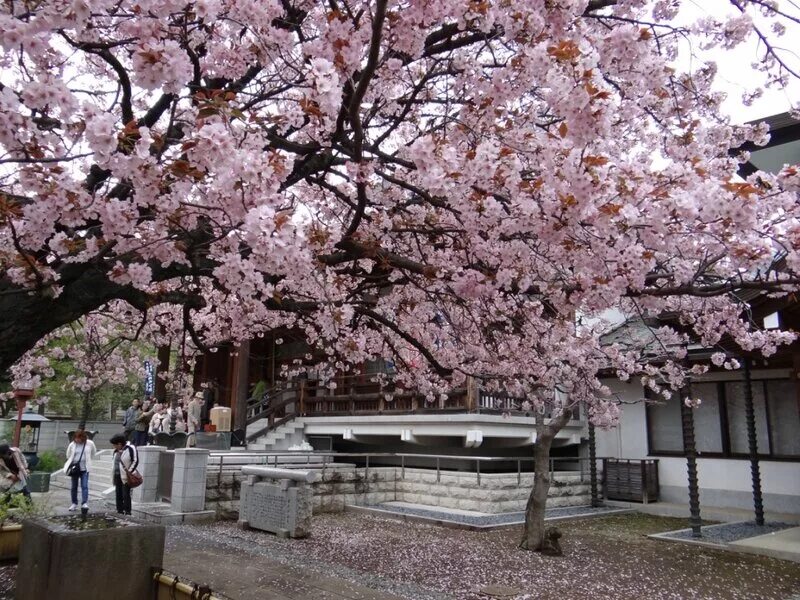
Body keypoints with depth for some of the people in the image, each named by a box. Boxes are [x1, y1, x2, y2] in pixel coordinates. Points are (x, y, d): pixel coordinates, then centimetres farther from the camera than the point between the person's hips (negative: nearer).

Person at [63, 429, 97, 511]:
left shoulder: (90, 444, -6)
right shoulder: (72, 445, -3)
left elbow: (94, 453, 11)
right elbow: (68, 455, 13)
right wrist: (71, 464, 10)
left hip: (84, 468, -2)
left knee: (84, 486, -11)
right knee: (74, 486, 11)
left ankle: (84, 503, -14)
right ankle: (74, 503, 23)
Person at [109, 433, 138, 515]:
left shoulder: (130, 448, -13)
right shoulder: (117, 450, 12)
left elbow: (135, 461, -15)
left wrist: (129, 471, -18)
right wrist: (113, 470, 16)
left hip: (125, 476, -8)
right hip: (117, 475, 8)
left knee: (126, 494, -7)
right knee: (118, 493, 12)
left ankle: (127, 511, -2)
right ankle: (120, 510, 20)